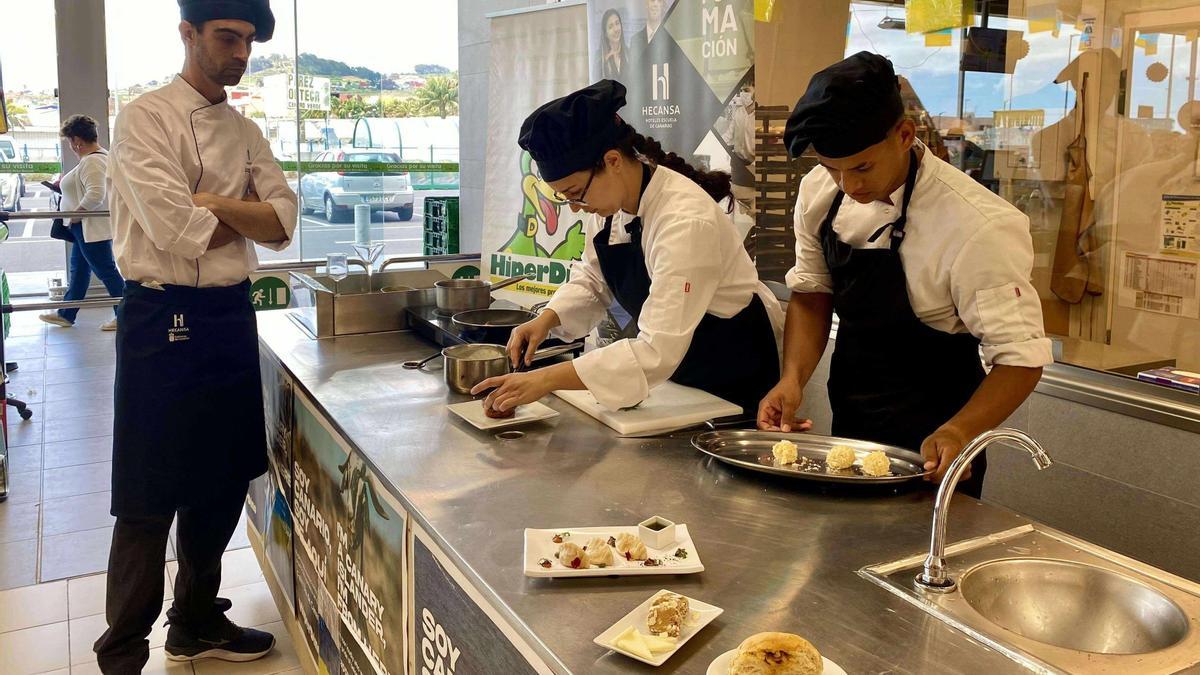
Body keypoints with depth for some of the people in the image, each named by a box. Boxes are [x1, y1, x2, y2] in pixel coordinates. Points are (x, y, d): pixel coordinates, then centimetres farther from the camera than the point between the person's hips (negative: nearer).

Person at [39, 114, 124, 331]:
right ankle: (66, 314, 29)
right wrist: (66, 184, 21)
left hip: (93, 227, -11)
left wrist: (75, 213, -20)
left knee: (107, 271, -4)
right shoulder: (101, 155, 12)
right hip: (87, 227, 11)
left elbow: (95, 195, -30)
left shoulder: (91, 161, -20)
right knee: (78, 270, 18)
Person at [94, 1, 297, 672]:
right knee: (150, 498, 2)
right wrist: (247, 215, -4)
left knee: (224, 480, 15)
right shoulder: (147, 119, -8)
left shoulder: (248, 133, 12)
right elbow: (179, 231, -20)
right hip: (166, 319, -7)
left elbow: (283, 224, 1)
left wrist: (214, 203, -13)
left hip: (233, 314, 7)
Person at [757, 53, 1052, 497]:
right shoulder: (820, 192, -8)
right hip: (848, 424, 6)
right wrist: (793, 378, -12)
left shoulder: (978, 228, -27)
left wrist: (959, 432, -39)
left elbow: (1020, 356, -23)